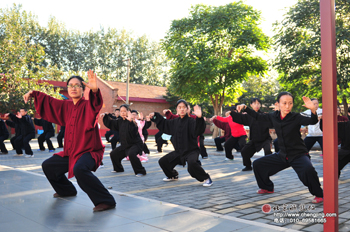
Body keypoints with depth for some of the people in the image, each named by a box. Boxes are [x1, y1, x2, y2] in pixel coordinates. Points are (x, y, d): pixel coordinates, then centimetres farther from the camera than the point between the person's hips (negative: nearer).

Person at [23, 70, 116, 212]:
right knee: (48, 166, 20)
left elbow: (96, 104, -38)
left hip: (89, 151, -8)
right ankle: (66, 190, 41)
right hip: (71, 152, 9)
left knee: (79, 169, -37)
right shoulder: (66, 106, 7)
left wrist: (94, 90, -57)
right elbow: (49, 102, 23)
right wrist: (33, 94, 17)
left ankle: (106, 201, -28)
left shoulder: (87, 106, -14)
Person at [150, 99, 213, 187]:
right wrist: (155, 116, 21)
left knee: (191, 163, -37)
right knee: (162, 161, 13)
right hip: (178, 151, 7)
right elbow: (164, 124, 25)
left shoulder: (191, 121, -14)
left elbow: (198, 130, -34)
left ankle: (206, 178, -15)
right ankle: (173, 175, 40)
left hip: (191, 150, -7)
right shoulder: (175, 122, 6)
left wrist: (199, 118, -50)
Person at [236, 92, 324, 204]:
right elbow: (259, 117, 13)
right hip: (283, 155, 6)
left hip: (298, 154, -6)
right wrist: (245, 108, 6)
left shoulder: (296, 117, -16)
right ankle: (267, 188, 32)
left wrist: (313, 110, -52)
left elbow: (312, 121, -32)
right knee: (257, 164, 8)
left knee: (308, 169, -37)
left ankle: (318, 194, -9)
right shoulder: (273, 117, -2)